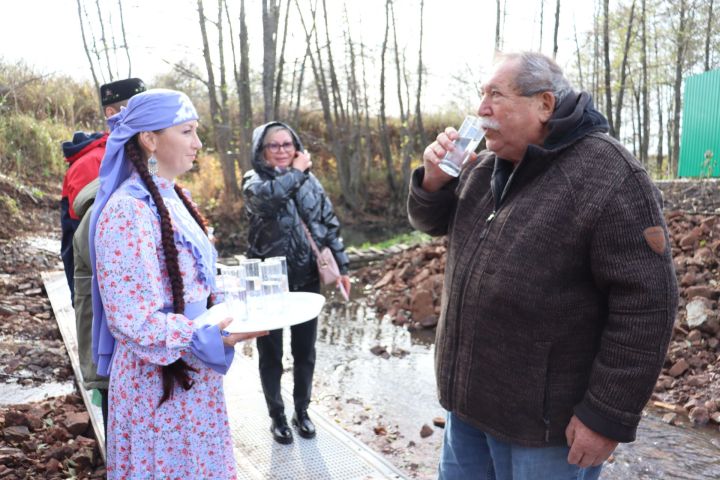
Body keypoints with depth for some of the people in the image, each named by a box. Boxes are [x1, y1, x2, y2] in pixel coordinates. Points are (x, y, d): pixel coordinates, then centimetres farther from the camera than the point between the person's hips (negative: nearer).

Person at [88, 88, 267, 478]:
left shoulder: (172, 198, 7)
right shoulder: (127, 211, -20)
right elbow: (131, 319, -23)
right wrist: (209, 338, -27)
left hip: (193, 373, 8)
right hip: (157, 379, -8)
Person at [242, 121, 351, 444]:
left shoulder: (308, 180, 4)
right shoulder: (254, 180, -5)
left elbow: (327, 223, 7)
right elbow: (267, 194, -31)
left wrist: (341, 266, 4)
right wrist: (297, 171, -18)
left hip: (305, 278, 3)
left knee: (305, 350, 13)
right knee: (271, 353, 9)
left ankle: (301, 411, 32)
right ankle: (277, 416, 28)